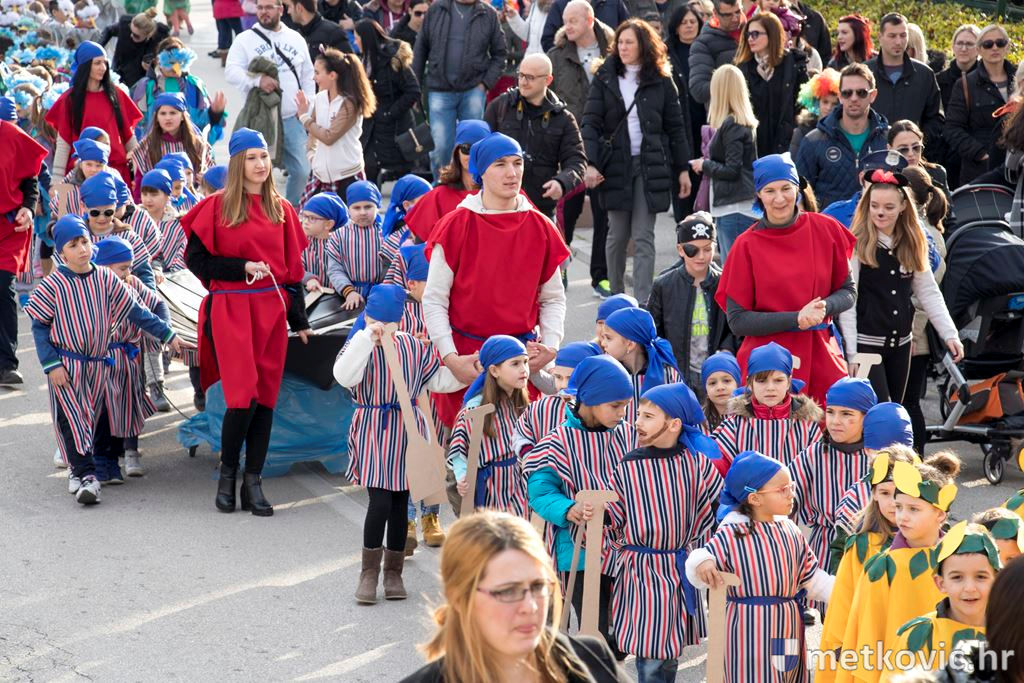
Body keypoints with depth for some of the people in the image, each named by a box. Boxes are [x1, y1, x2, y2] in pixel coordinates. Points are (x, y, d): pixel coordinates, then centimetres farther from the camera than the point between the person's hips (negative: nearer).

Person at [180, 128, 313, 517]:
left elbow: (293, 266, 15)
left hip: (271, 309, 4)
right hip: (230, 308, -4)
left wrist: (299, 319, 11)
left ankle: (253, 482, 8)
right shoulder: (217, 206, 0)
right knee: (244, 397, -13)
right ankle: (227, 473, 8)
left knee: (265, 398, 2)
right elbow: (195, 258, -1)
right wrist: (242, 268, -11)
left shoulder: (281, 210, 12)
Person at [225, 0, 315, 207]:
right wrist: (257, 80, -26)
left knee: (301, 171, 3)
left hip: (292, 118, 3)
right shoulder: (245, 39, 1)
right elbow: (231, 71, -11)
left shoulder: (296, 39, 12)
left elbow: (308, 75, 16)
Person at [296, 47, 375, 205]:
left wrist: (304, 117, -10)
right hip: (321, 173, 7)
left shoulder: (349, 103, -15)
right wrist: (311, 152, 2)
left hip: (347, 175, -6)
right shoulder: (320, 98, 4)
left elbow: (329, 137, -18)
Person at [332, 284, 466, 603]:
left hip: (406, 432, 4)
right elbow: (345, 376, -27)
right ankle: (369, 572, 2)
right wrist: (367, 337, -27)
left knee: (400, 502, 8)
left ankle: (393, 571, 20)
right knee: (380, 502, -12)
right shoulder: (360, 347, -7)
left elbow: (438, 379, 14)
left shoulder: (413, 347, 5)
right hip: (373, 432, -4)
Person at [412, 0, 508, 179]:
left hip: (473, 91, 0)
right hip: (440, 90, 0)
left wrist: (486, 83, -3)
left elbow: (499, 53, 8)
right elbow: (421, 49, 9)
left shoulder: (489, 15, 3)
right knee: (440, 147, -4)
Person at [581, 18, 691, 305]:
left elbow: (675, 126, 8)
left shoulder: (661, 81, 4)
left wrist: (683, 169, 6)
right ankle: (616, 296, 21)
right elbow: (591, 122, -1)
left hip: (650, 165, -1)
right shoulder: (605, 78, 5)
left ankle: (642, 302, -10)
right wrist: (590, 163, -13)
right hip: (615, 165, 1)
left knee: (644, 238, -6)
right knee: (617, 235, 7)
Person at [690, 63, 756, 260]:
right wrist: (709, 163, 11)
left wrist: (704, 165, -2)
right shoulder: (745, 123, 13)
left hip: (735, 210, -9)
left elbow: (732, 170, -16)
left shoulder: (730, 125, -13)